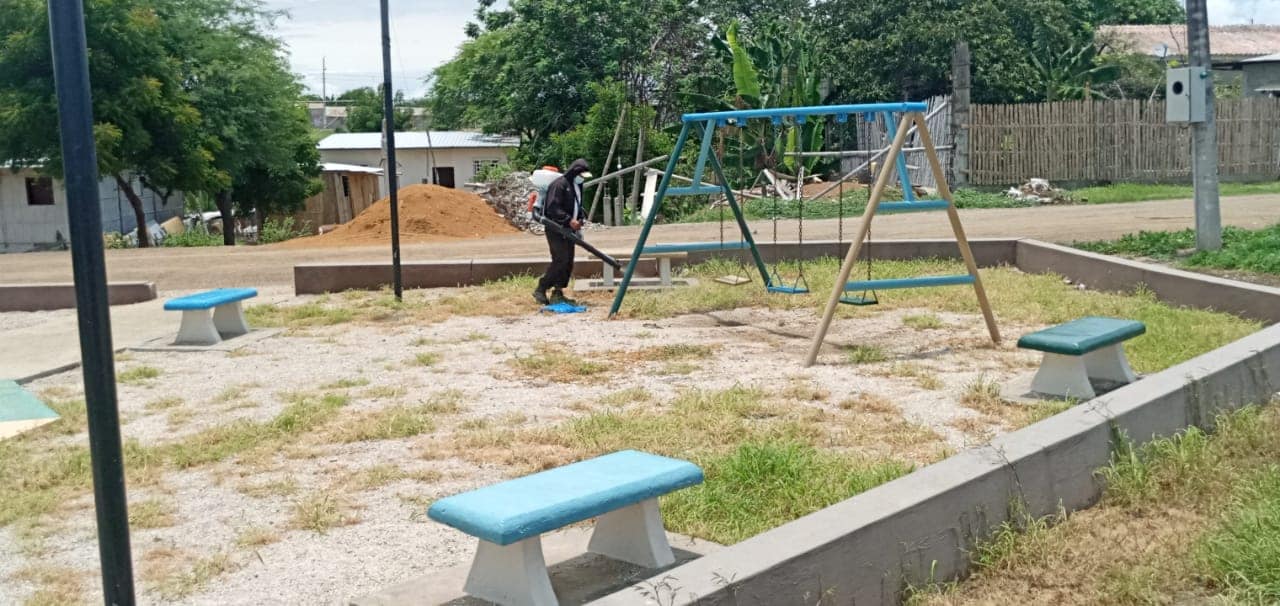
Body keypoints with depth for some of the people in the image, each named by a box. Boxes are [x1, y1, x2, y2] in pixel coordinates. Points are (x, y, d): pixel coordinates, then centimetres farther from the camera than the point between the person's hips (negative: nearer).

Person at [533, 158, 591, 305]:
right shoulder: (560, 185, -14)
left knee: (568, 262, 5)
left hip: (568, 229, 9)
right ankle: (541, 290, -7)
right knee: (561, 260, -15)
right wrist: (569, 220, -26)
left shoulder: (577, 186, 14)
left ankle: (557, 293, 12)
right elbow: (553, 208, -21)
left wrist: (582, 218, 5)